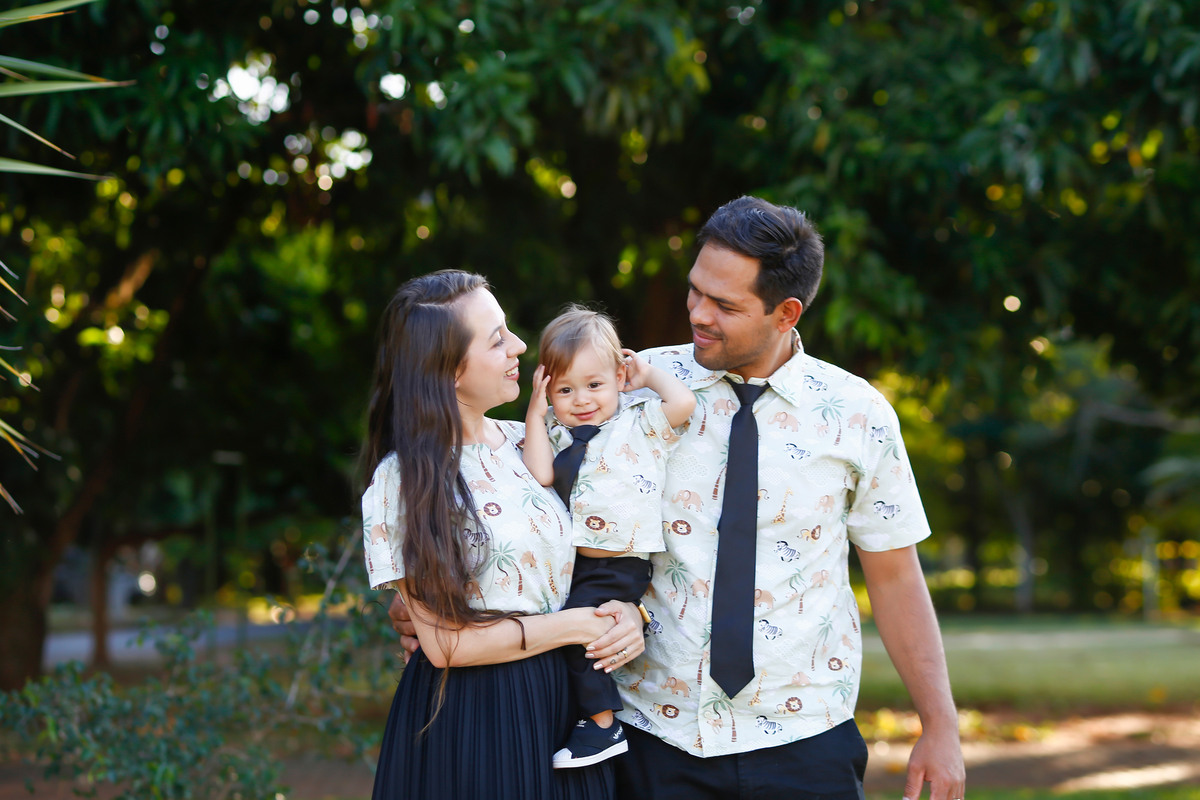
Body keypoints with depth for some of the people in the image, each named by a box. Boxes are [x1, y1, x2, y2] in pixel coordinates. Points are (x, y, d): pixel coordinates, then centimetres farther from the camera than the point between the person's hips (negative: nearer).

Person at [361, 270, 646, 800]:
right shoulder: (404, 482, -12)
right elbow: (444, 644, -14)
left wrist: (626, 613, -10)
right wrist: (577, 625, -14)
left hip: (563, 698, 5)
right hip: (466, 714, -5)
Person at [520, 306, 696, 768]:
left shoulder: (640, 425, -2)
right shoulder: (558, 432, 12)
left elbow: (683, 403, -20)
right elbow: (539, 475, -4)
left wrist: (649, 374, -2)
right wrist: (536, 412, -3)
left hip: (619, 568, -7)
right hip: (571, 558, 7)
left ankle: (602, 725, -7)